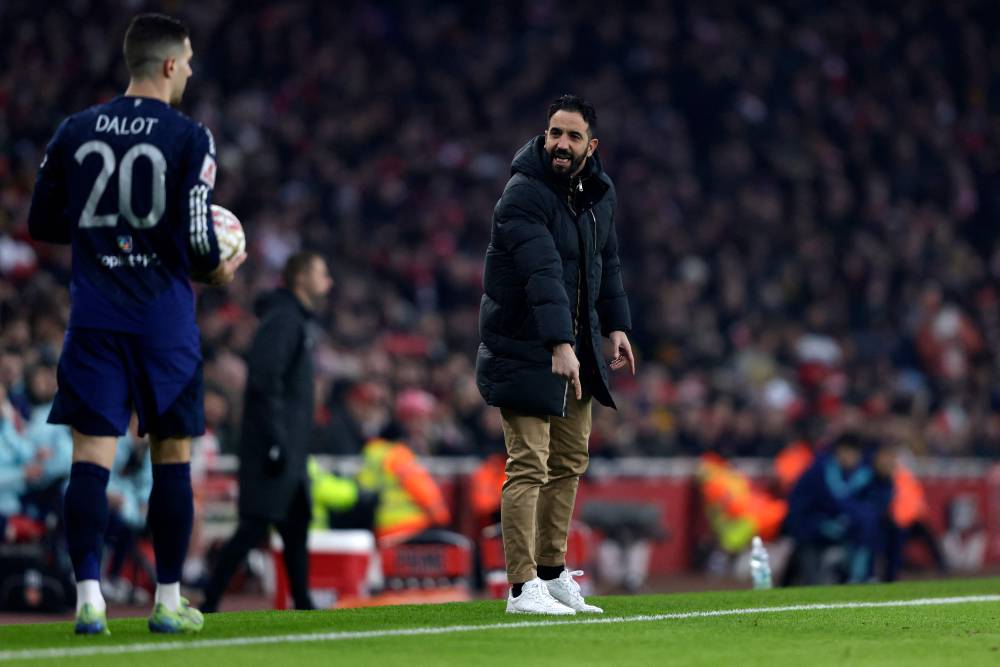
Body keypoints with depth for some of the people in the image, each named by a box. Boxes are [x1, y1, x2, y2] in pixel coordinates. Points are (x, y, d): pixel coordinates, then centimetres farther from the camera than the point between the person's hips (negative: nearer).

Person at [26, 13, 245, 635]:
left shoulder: (75, 132, 6)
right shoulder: (189, 138, -7)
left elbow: (42, 222, 12)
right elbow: (196, 238, -11)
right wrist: (217, 272, 11)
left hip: (94, 318, 3)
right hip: (164, 319, -2)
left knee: (91, 454, -2)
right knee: (172, 454, 8)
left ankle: (89, 598, -12)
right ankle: (169, 601, 12)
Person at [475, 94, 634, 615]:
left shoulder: (599, 193, 5)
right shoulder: (524, 195, -22)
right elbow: (543, 274, -33)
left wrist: (616, 326, 12)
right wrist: (559, 345, -43)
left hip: (576, 347, 8)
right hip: (524, 351, -8)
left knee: (570, 461, 14)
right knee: (529, 465, -12)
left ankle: (552, 572, 25)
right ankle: (522, 588, -13)